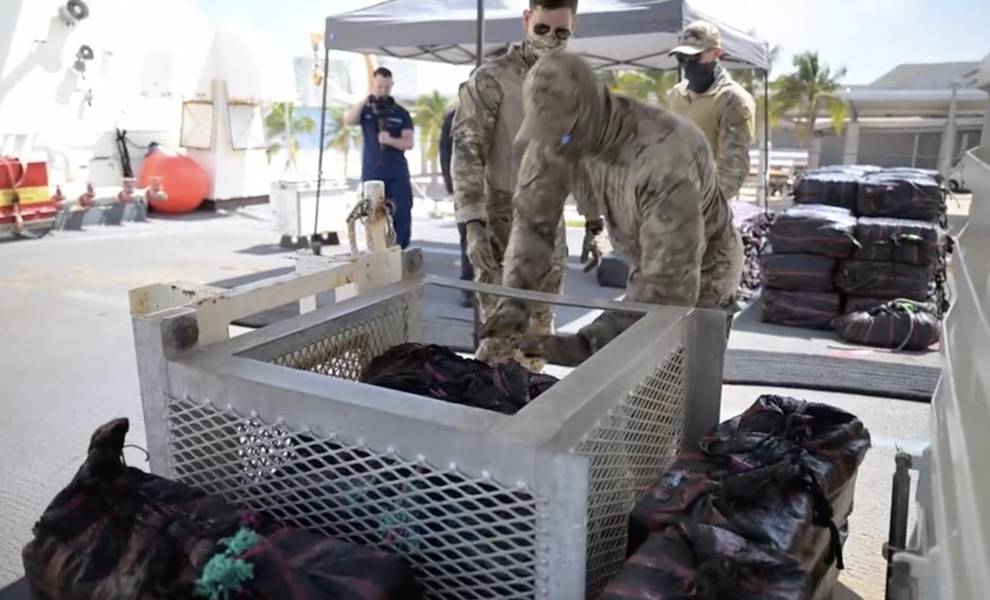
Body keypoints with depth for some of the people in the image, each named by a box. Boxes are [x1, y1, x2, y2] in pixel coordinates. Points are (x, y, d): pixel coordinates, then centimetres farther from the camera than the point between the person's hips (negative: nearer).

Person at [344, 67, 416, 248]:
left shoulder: (401, 113, 6)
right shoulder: (365, 111, 7)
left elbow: (409, 143, -2)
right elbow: (347, 120, -13)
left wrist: (390, 140, -20)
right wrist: (364, 101, -23)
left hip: (398, 175, 0)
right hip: (372, 175, 0)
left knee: (402, 216, -2)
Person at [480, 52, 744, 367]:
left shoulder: (664, 157, -41)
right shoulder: (556, 135, -22)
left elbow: (670, 281, -43)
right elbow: (533, 217, -14)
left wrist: (588, 344, -48)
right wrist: (513, 299, -28)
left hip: (701, 271, -6)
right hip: (650, 261, 6)